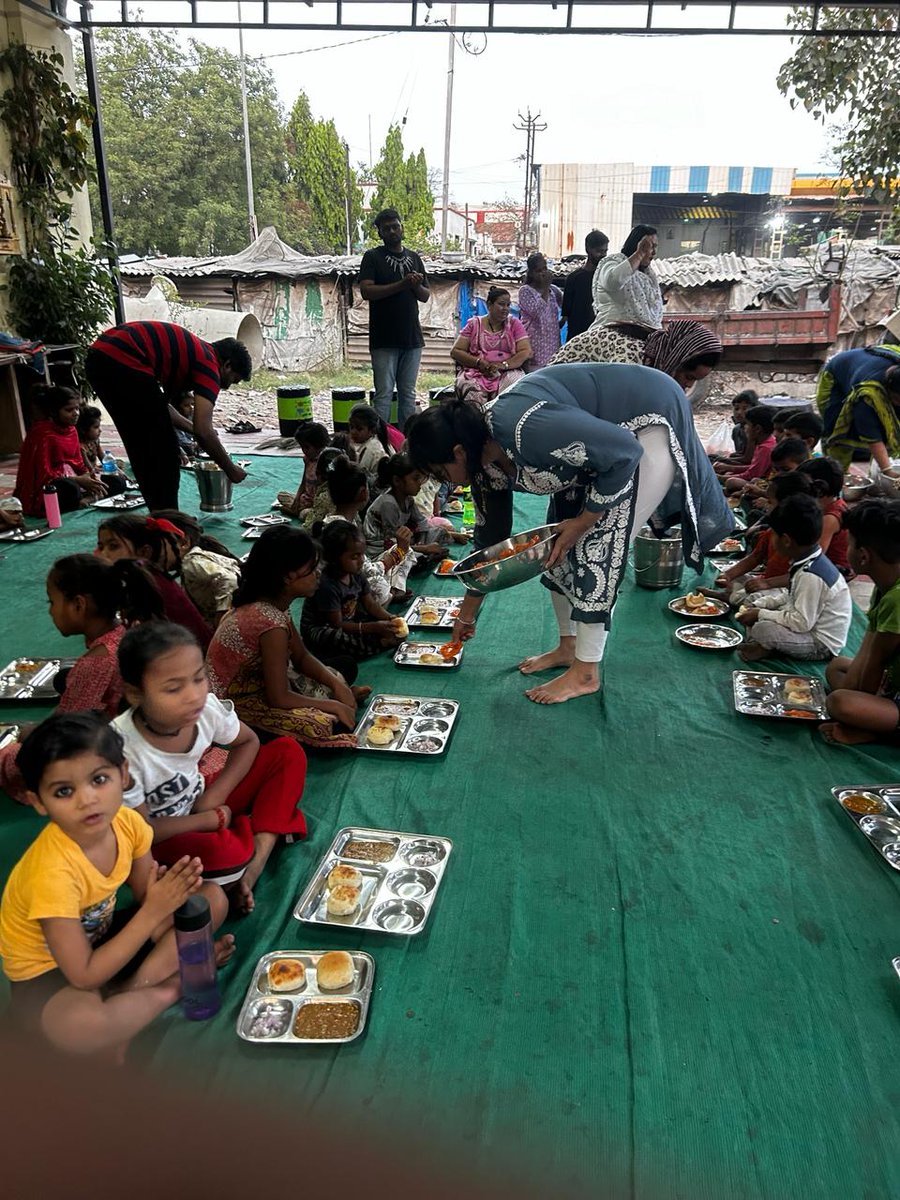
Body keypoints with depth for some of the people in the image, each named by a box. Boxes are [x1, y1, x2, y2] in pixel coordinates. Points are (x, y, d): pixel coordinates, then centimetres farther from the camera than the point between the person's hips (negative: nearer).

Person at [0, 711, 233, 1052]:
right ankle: (171, 987, -12)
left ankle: (134, 987, -12)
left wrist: (170, 892, -24)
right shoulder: (52, 870, -33)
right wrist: (153, 912, -30)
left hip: (101, 940, 7)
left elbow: (146, 896, -3)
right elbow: (83, 976, -29)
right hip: (46, 974, -6)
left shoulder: (127, 822, -16)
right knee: (78, 1025, -41)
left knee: (213, 897, -3)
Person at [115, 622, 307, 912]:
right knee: (220, 853, -39)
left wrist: (215, 796, -12)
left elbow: (248, 742, 2)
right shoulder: (122, 747, -32)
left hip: (202, 805, 6)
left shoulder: (208, 707, -20)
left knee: (287, 752, -5)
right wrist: (213, 819, -15)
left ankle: (259, 856, -15)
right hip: (158, 837, -6)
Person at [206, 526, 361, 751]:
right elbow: (278, 698, -28)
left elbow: (302, 657, 6)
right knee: (336, 727, -24)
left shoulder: (271, 602, -5)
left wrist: (336, 684, -10)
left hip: (260, 681, 9)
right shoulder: (271, 622, -33)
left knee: (346, 665, 15)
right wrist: (334, 705, -17)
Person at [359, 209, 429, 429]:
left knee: (408, 394, 8)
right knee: (384, 394, -5)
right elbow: (366, 291, -12)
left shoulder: (414, 258, 16)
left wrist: (417, 286, -7)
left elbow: (425, 297, 17)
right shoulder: (373, 257, 2)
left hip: (412, 337, 5)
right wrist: (401, 284, -17)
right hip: (384, 340, -5)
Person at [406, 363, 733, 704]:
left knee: (597, 544, -11)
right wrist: (468, 612, 14)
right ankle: (568, 647, 22)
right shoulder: (486, 453, -5)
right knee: (556, 542, 6)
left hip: (650, 426, -9)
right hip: (605, 430, 9)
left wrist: (584, 520, -18)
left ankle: (585, 673, 2)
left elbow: (624, 453, -29)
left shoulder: (525, 430, -35)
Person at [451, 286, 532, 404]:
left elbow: (526, 352, 0)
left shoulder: (514, 324, 12)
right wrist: (479, 362, -11)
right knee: (468, 385, -33)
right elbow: (455, 351, 5)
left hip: (507, 372, 1)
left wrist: (503, 365, -17)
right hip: (475, 372, 0)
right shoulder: (474, 324, 12)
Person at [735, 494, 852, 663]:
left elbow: (801, 622, -28)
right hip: (812, 626, 10)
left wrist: (760, 614, -18)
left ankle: (765, 648, 1)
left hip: (822, 645, -10)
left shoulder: (810, 576, -30)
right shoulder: (813, 561, 0)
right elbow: (792, 598, 12)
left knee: (761, 629, -30)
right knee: (755, 600, 12)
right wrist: (759, 605, 1)